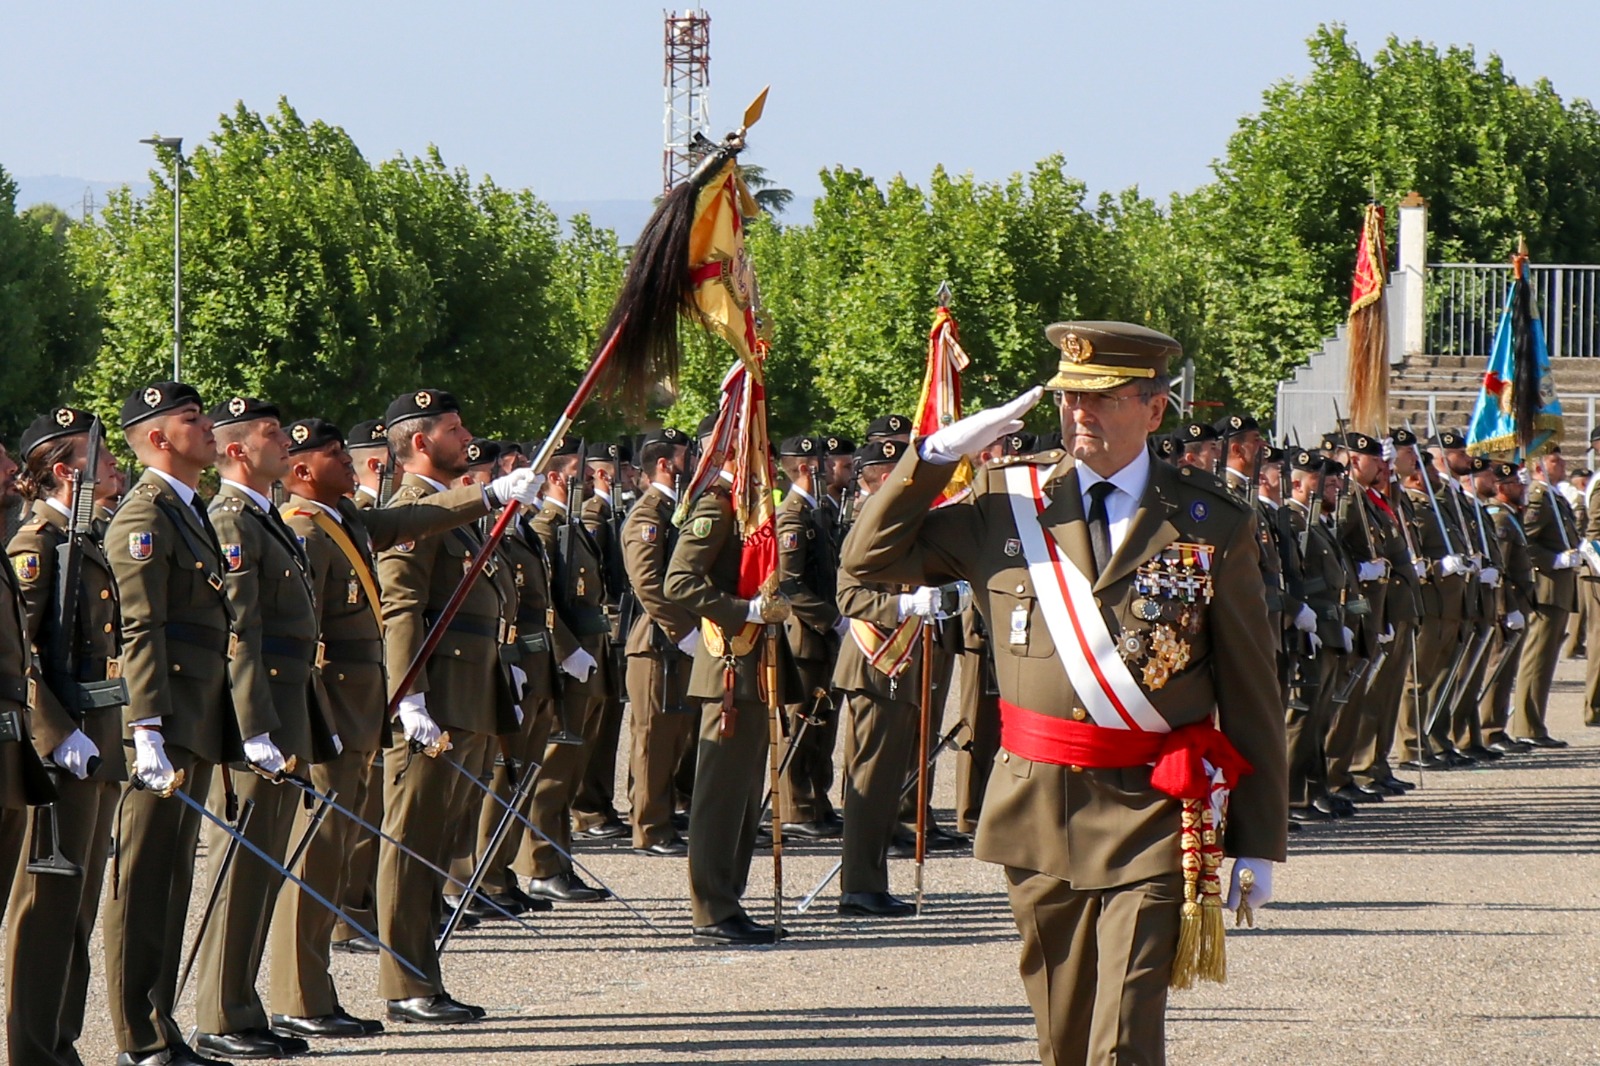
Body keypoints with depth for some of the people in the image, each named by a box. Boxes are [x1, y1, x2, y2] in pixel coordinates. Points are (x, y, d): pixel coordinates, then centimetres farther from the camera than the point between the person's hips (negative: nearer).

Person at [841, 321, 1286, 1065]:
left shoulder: (1212, 526, 0)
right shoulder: (1006, 504, 7)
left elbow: (1251, 695, 2)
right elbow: (869, 558, 11)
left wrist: (1258, 841, 0)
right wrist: (936, 455, -2)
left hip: (1151, 816, -3)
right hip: (1037, 806, 3)